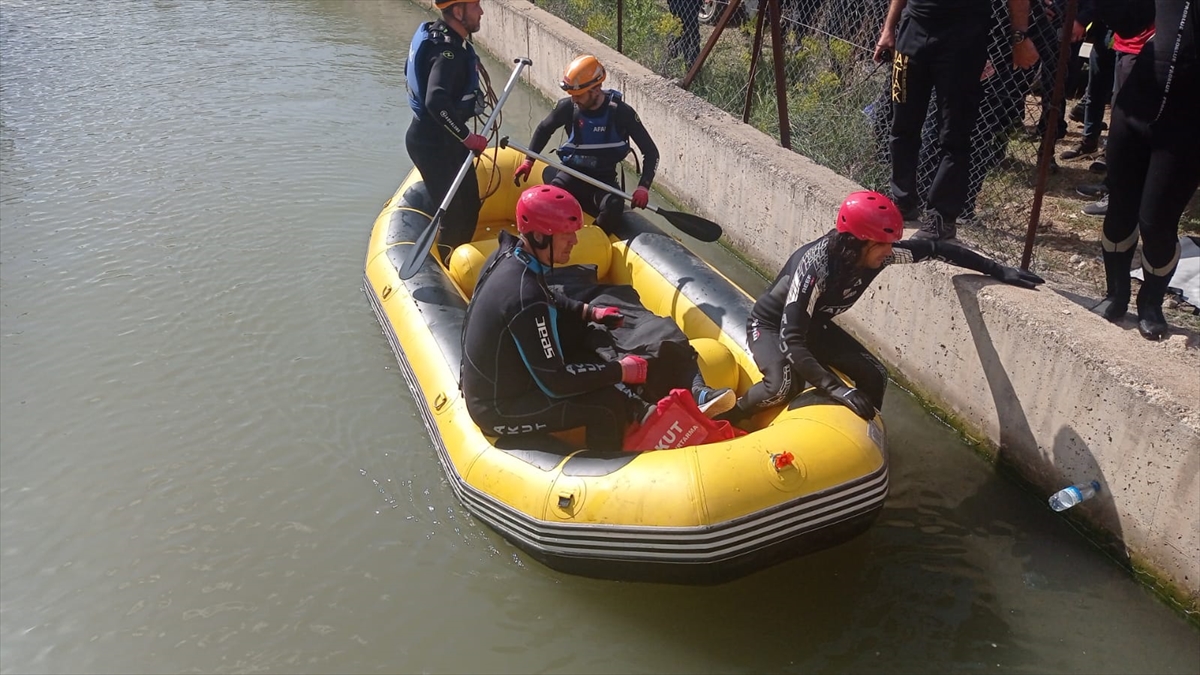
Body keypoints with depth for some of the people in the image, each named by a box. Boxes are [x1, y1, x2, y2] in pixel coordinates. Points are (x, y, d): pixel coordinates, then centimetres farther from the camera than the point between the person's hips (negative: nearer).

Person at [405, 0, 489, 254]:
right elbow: (436, 102, -40)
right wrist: (467, 136, -31)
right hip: (433, 144, -10)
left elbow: (412, 71, 21)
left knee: (469, 203, 17)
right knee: (454, 212, -4)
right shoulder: (448, 51, -26)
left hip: (444, 138, 10)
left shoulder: (437, 34, 5)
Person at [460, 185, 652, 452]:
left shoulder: (509, 253, -5)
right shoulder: (525, 296, -33)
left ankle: (636, 411, 20)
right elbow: (555, 383, -27)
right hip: (499, 410, -9)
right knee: (609, 405, -13)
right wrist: (621, 371, -19)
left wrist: (589, 312, 5)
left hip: (489, 384, 10)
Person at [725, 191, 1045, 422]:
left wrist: (998, 270, -8)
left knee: (874, 376, -7)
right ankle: (726, 419, -7)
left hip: (814, 324, 7)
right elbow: (791, 340, -41)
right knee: (785, 386, -33)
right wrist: (837, 389, -45)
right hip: (772, 325, -6)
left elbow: (936, 248, -8)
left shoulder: (877, 253, -21)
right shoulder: (815, 266, -39)